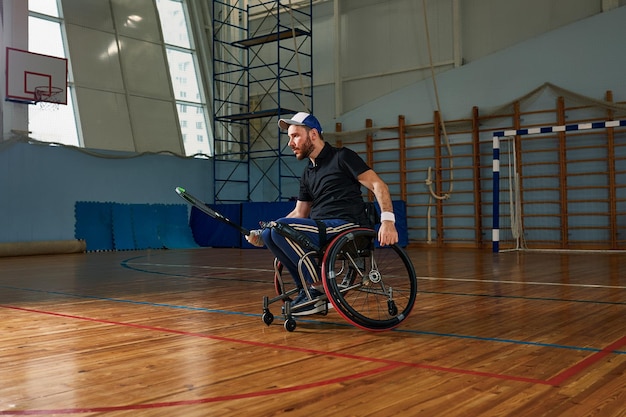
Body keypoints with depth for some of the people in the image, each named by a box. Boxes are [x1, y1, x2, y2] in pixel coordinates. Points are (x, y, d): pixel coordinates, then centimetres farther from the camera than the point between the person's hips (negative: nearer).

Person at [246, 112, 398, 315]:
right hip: (322, 230, 8)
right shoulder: (308, 173, 21)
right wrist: (261, 234, 10)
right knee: (269, 233, -6)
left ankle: (318, 288, -12)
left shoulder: (342, 157, -1)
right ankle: (307, 290, -3)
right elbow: (299, 213, 22)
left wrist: (388, 219, -26)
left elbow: (378, 185, -9)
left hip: (347, 227, -8)